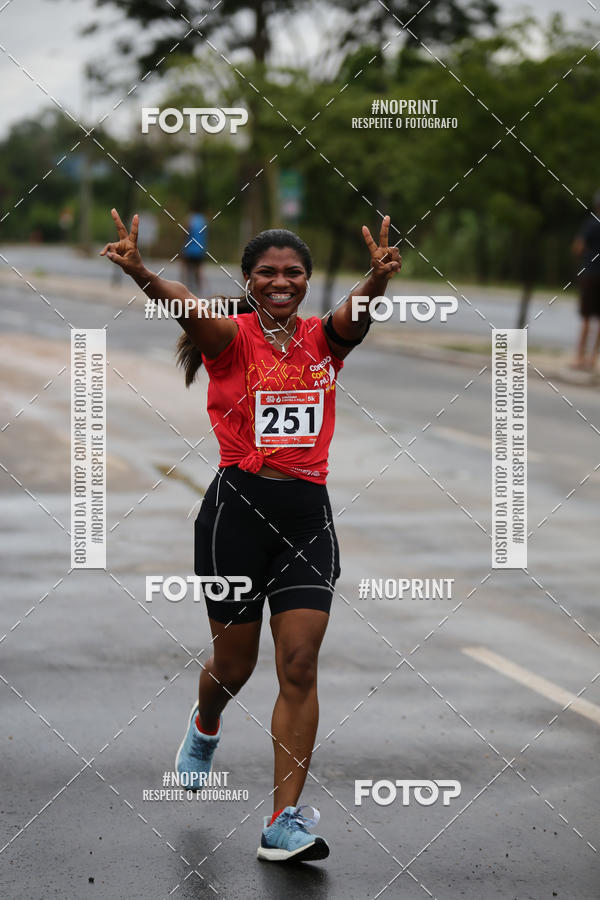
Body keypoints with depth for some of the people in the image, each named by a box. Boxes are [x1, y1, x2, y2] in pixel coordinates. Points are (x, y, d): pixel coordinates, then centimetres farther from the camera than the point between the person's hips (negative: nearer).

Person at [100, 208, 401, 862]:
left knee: (300, 666, -5)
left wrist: (378, 279, -42)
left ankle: (284, 822, -3)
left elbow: (357, 313, -18)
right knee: (234, 664, 10)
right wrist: (140, 274, -48)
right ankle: (204, 727, 47)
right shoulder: (231, 337, -3)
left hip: (308, 512, 2)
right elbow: (187, 306, -25)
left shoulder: (324, 339, 5)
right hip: (239, 506, -2)